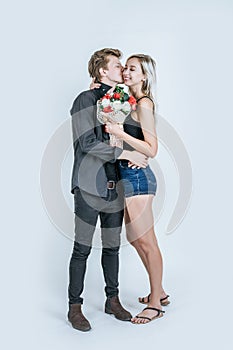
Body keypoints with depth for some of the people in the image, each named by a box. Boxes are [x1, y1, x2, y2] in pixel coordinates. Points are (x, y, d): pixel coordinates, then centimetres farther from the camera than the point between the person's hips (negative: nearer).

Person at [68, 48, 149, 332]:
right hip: (90, 186, -6)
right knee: (82, 249, 0)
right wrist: (124, 154, -15)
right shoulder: (86, 100, -4)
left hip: (114, 186, 6)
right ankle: (74, 306, 13)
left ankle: (112, 300, 27)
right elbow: (87, 142, -15)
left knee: (112, 247, 13)